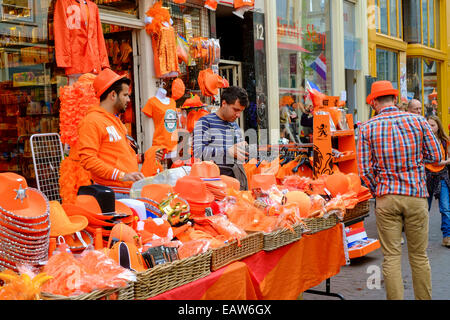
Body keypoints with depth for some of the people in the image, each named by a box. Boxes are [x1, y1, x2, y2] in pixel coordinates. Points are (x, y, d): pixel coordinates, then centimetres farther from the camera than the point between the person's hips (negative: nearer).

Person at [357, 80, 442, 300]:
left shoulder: (367, 128, -2)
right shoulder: (418, 121, 1)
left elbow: (364, 170, -5)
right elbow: (435, 156, 4)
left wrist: (377, 192, 9)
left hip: (386, 199, -1)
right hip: (416, 195, 1)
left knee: (391, 257, 5)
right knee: (419, 256, 12)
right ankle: (424, 297, 20)